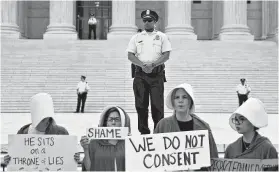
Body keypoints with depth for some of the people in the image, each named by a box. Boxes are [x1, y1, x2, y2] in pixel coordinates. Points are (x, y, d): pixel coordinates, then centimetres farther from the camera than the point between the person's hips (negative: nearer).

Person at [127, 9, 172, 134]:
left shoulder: (161, 37, 8)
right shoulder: (136, 37, 12)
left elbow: (166, 55, -1)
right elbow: (130, 55, 4)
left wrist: (153, 65, -15)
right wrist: (143, 65, -12)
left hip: (157, 73, -2)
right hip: (140, 74, 2)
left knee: (157, 103, -5)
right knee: (141, 104, 1)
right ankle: (143, 131, 7)